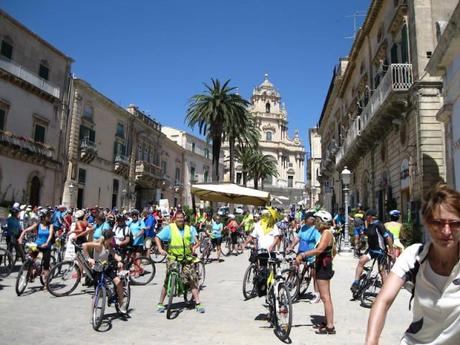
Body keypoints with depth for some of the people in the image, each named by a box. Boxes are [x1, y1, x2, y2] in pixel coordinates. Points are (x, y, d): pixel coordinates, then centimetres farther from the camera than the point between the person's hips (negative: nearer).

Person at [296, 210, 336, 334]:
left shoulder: (326, 233, -17)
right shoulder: (327, 233, 15)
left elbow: (319, 249, -31)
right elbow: (333, 252, 23)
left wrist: (302, 255, -34)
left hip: (323, 267, -11)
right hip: (324, 267, 11)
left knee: (325, 297, -7)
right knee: (326, 297, 17)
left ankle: (330, 327, -3)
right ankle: (327, 322, 27)